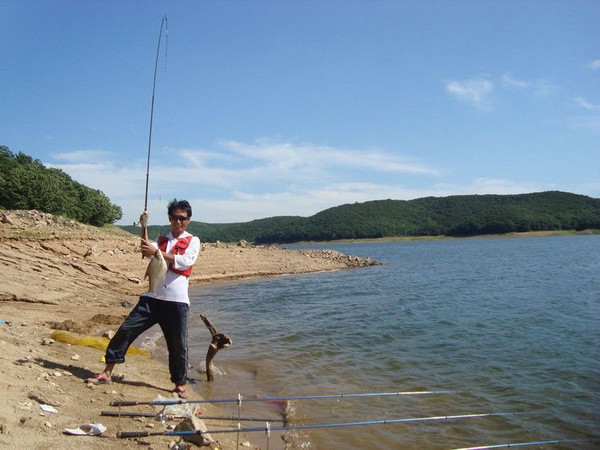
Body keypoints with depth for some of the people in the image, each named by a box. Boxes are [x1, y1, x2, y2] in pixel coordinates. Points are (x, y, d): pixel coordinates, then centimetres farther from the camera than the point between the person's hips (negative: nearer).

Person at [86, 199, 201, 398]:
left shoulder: (192, 241, 7)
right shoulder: (161, 240, 18)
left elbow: (185, 261, -12)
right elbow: (146, 252, -3)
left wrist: (156, 252, -17)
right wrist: (144, 227, -11)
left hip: (177, 301, -3)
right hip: (152, 298, 3)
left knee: (178, 345, 2)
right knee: (126, 330, -2)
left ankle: (180, 384, 19)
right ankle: (107, 372, 12)